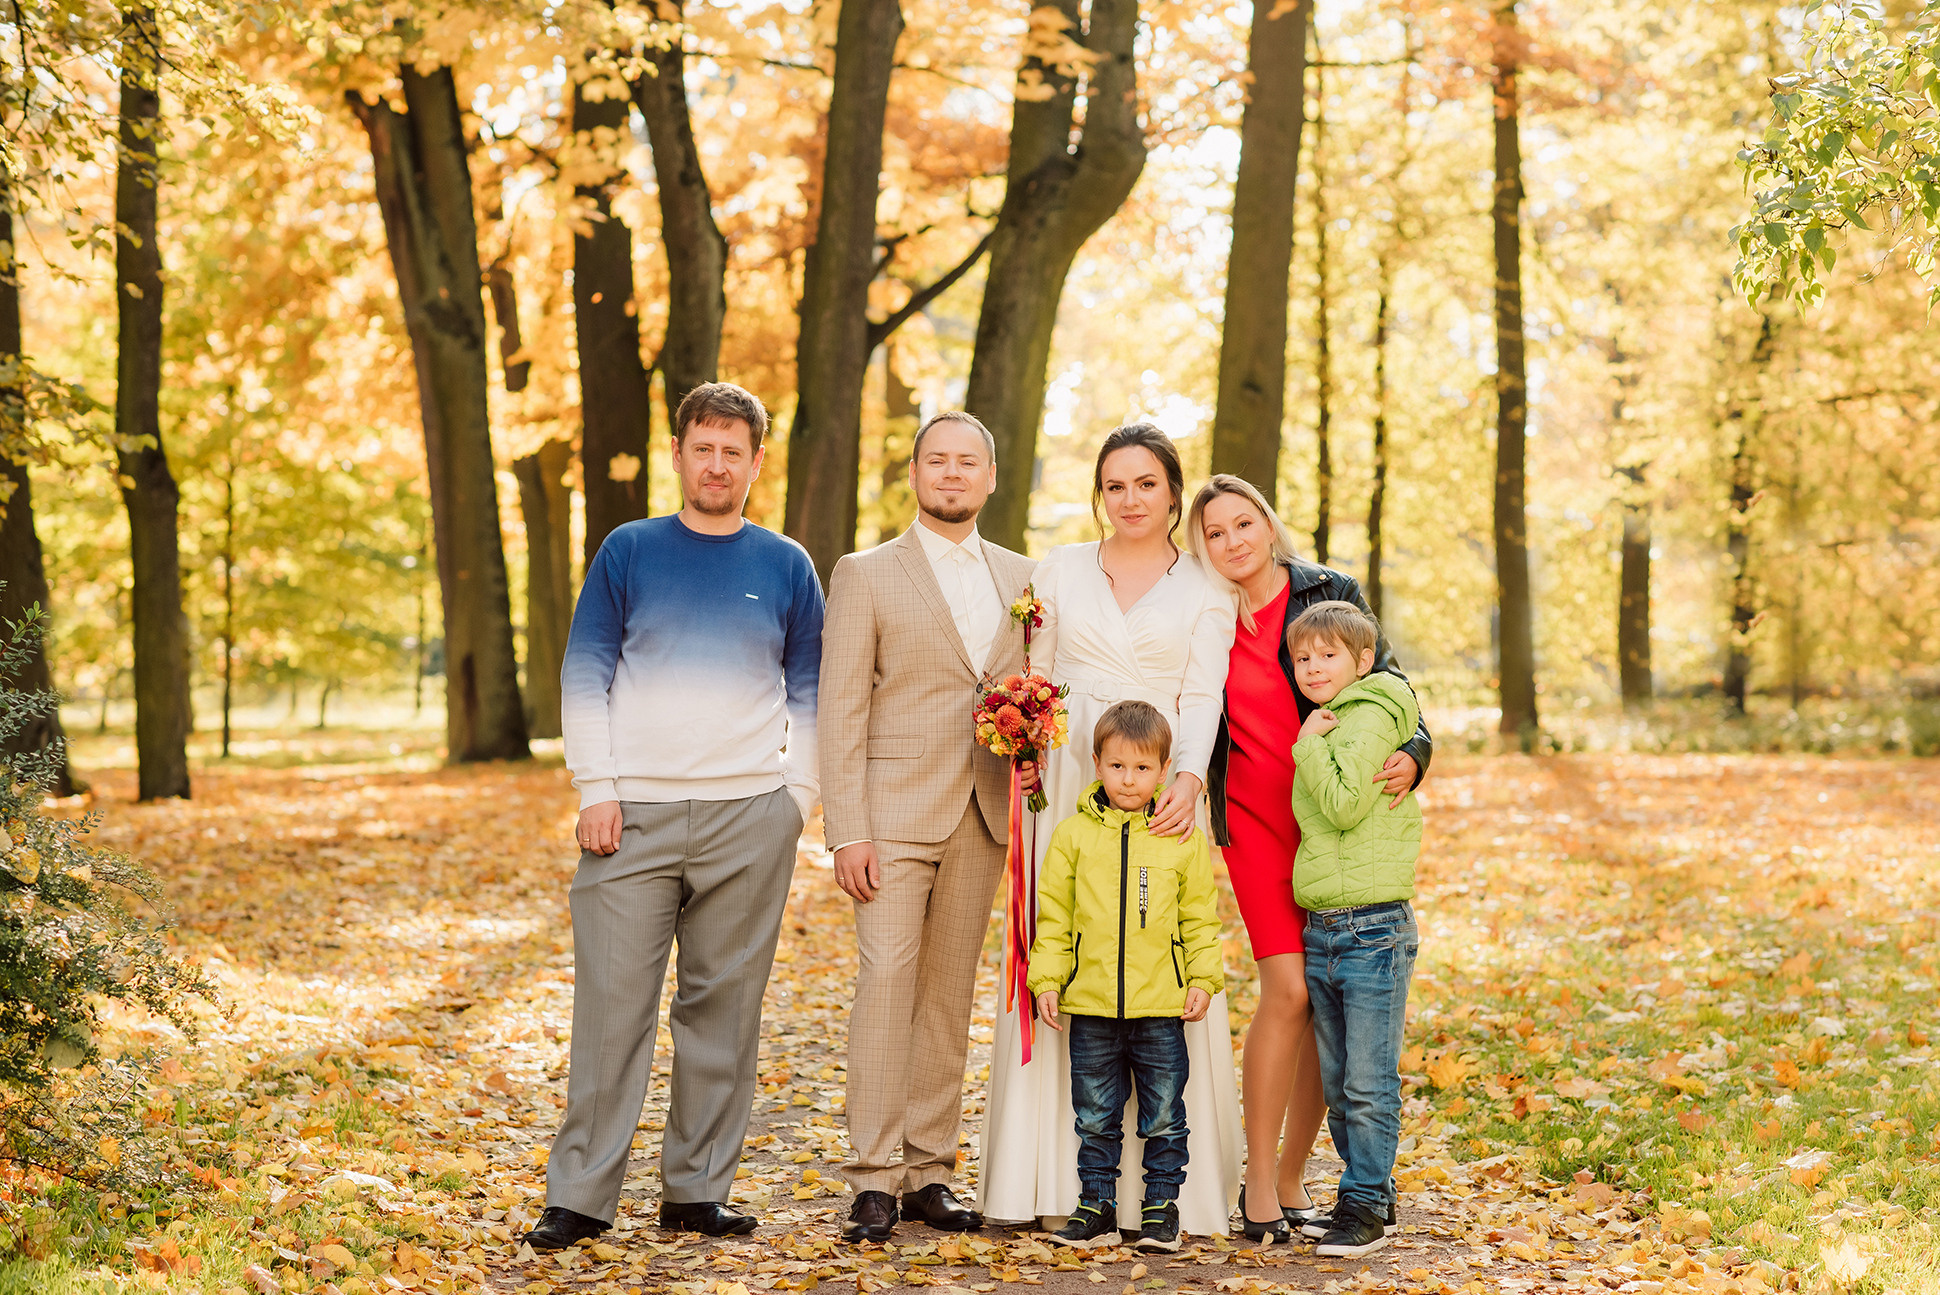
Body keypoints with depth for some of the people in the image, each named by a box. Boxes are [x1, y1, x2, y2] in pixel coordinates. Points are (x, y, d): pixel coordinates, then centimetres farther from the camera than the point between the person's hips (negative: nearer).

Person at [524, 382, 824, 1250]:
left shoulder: (786, 567, 10)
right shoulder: (628, 551, 7)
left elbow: (809, 693, 12)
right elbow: (585, 675, 4)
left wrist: (798, 795, 1)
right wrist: (596, 789, -5)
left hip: (750, 819, 1)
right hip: (636, 813, -1)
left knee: (722, 1008, 5)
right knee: (612, 1003, -4)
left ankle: (696, 1189, 13)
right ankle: (580, 1195, 1)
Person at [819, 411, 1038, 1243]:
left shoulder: (1022, 580, 13)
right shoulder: (866, 576, 2)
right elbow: (841, 712, -3)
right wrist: (846, 832, -11)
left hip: (985, 817, 4)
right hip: (895, 813, -4)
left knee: (950, 993, 6)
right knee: (887, 980, -11)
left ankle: (928, 1174, 12)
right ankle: (874, 1182, -8)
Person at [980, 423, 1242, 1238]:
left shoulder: (1205, 590, 7)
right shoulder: (1060, 571, 13)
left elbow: (1202, 698, -3)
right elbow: (1035, 679, 14)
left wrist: (1187, 780, -21)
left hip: (1161, 795, -1)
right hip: (1067, 787, 2)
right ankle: (1058, 1181, 4)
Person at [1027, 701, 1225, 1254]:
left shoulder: (1183, 839, 1)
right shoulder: (1072, 835, 2)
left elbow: (1200, 918, 7)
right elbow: (1053, 915, 5)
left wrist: (1203, 980, -1)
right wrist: (1046, 979, -1)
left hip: (1161, 1005, -1)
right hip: (1090, 1005, 1)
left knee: (1164, 1116, 6)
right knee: (1095, 1118, 9)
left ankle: (1161, 1206, 18)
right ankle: (1097, 1207, 18)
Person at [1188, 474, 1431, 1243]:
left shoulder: (1330, 595, 3)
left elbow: (1388, 686, 2)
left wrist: (1411, 754, -16)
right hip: (1257, 822, -1)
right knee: (1288, 990, -15)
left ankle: (1291, 1178, 15)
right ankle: (1259, 1180, -3)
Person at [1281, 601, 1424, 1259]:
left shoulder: (1369, 718, -10)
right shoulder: (1326, 726, 17)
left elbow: (1344, 805, -20)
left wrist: (1309, 744, -12)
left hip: (1374, 928, -9)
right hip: (1320, 929, 9)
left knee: (1369, 1085, -4)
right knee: (1336, 1085, 13)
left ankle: (1366, 1206, 3)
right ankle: (1366, 1197, 23)